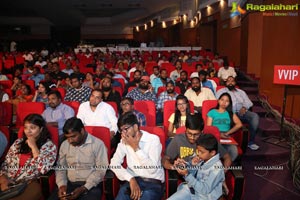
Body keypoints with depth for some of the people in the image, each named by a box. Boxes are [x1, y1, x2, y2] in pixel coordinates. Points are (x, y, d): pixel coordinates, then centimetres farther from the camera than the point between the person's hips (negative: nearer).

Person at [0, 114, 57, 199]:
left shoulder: (49, 146, -3)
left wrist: (33, 146, -12)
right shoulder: (18, 142, 13)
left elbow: (43, 169, -15)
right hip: (9, 183, 4)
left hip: (30, 184, -4)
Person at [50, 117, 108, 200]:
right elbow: (60, 167, 14)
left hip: (90, 185, -4)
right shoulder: (64, 145, 10)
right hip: (69, 184, 4)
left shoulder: (98, 144, -6)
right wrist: (62, 184, -4)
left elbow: (101, 170, -9)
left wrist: (84, 188, -16)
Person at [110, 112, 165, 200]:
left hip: (153, 182, -3)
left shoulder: (153, 139, -7)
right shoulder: (124, 141, 6)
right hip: (133, 179, 3)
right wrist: (131, 179, -16)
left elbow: (152, 169, -15)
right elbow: (114, 163, -5)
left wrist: (136, 148, -15)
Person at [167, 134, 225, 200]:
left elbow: (204, 190, -24)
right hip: (191, 190, 7)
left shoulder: (217, 168, -22)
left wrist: (187, 175, -28)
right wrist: (191, 165, -15)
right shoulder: (202, 159, -4)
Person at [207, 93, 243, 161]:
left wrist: (227, 133, -9)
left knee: (234, 152, -30)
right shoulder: (212, 112, 13)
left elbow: (239, 124, 2)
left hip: (226, 138, 3)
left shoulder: (231, 113, 19)